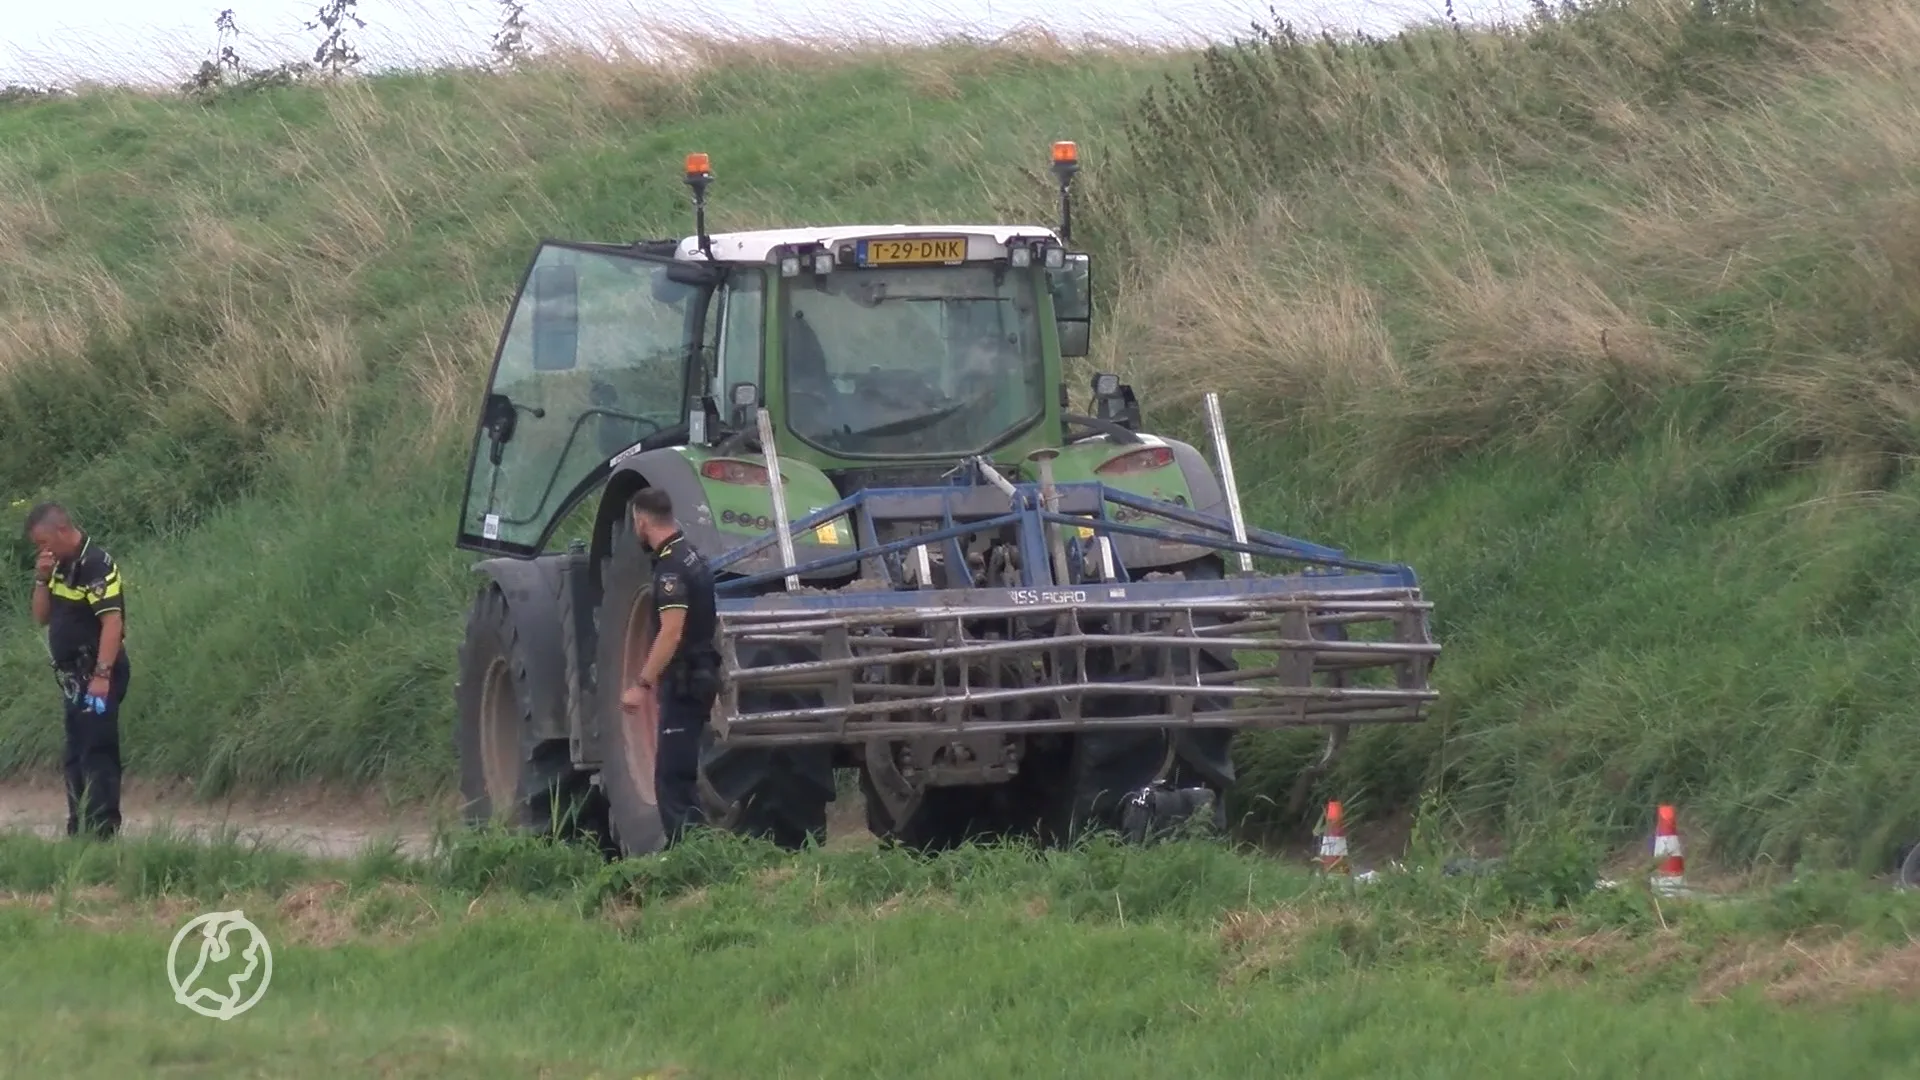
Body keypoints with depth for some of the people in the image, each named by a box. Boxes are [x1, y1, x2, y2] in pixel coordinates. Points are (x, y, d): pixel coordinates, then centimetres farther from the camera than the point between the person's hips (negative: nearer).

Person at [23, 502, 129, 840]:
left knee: (97, 753, -11)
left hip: (97, 676, -10)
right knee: (76, 758, 13)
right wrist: (42, 580, 0)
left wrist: (102, 675, -28)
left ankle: (102, 832, -13)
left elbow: (112, 622, -23)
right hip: (74, 677, 10)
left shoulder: (97, 565, -16)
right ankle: (80, 833, 18)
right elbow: (42, 617, 17)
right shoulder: (61, 567, 13)